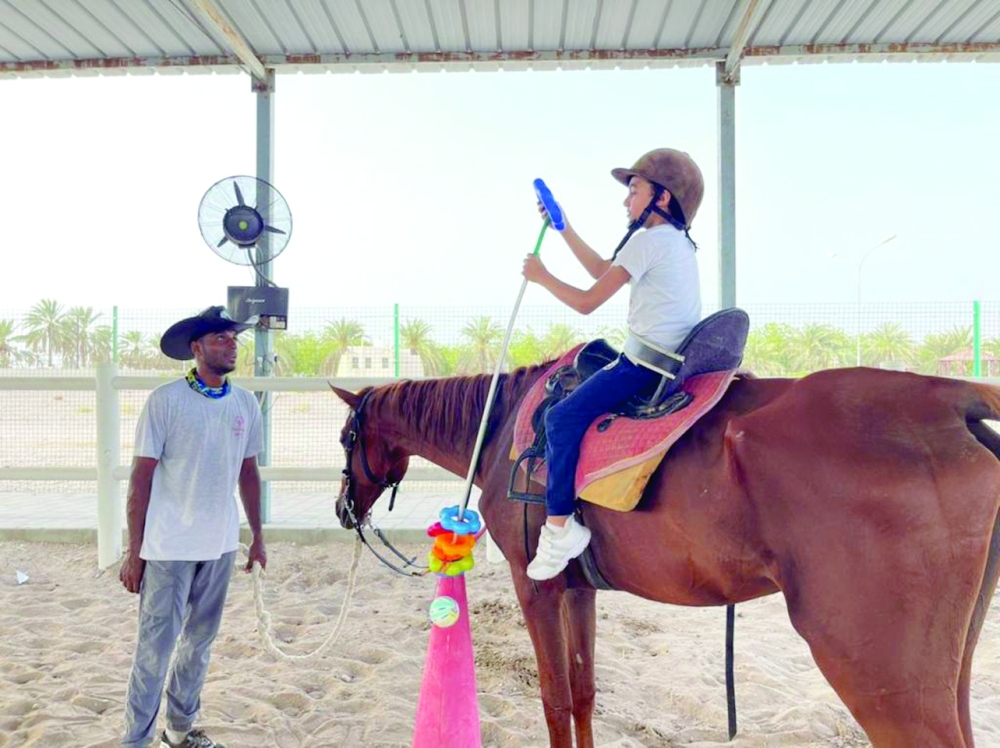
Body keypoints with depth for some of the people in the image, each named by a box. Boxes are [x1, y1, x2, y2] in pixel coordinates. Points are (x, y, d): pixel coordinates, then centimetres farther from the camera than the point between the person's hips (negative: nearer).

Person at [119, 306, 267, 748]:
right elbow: (141, 476, -9)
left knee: (200, 641, 17)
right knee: (156, 646, 2)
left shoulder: (246, 404, 3)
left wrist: (258, 537, 13)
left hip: (221, 545, 5)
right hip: (169, 546, -5)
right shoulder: (165, 401, -10)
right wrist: (134, 552, -10)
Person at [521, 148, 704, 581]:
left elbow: (587, 302, -13)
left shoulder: (647, 240, -13)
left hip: (647, 362, -11)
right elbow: (603, 271, 24)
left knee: (564, 417, -14)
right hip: (677, 358, 11)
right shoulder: (677, 240, 17)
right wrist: (563, 229, 25)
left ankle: (559, 525, -13)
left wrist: (541, 276, 2)